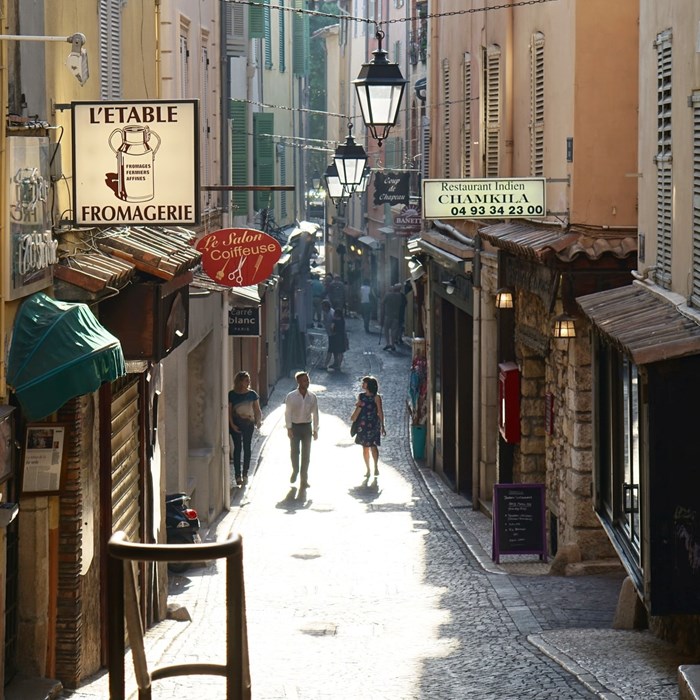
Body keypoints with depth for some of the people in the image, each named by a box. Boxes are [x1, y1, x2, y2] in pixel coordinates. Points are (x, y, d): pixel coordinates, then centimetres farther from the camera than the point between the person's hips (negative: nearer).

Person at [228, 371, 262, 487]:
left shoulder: (252, 394, 1)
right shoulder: (232, 395, -4)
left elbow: (257, 410, 4)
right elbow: (229, 411, -2)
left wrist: (258, 421, -11)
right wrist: (232, 424, -10)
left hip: (248, 424, 1)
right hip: (236, 424, -1)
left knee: (247, 448, 3)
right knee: (237, 448, 0)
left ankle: (245, 474, 12)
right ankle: (238, 475, 4)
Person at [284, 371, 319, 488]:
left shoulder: (312, 397, -1)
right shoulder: (291, 396, -8)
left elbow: (315, 414, 4)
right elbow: (287, 413, -6)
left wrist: (315, 430, 3)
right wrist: (289, 428, -12)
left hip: (307, 427, 2)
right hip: (295, 426, -2)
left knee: (306, 453, 3)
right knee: (294, 451, 5)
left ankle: (304, 479, 9)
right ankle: (295, 472, 31)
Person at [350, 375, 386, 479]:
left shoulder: (376, 397, -4)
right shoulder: (360, 396, 10)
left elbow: (380, 412, -3)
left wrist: (382, 426, -4)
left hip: (373, 424, -4)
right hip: (362, 424, 5)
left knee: (373, 446, -14)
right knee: (365, 447, 6)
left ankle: (376, 467, -4)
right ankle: (367, 469, 11)